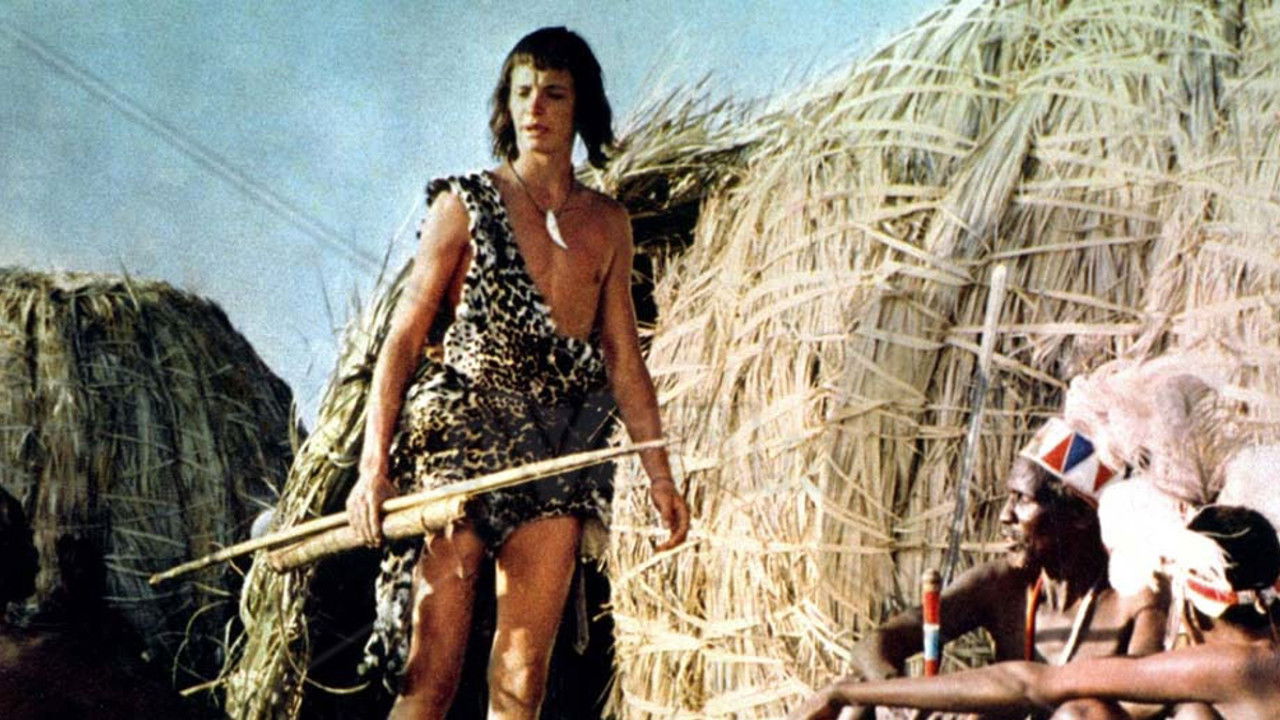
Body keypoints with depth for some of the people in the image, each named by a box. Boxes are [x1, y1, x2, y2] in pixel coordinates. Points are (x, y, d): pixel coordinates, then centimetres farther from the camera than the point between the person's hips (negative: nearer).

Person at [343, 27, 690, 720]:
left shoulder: (607, 223, 14)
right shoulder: (466, 204, 4)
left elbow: (623, 356, 17)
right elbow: (404, 336, 0)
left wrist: (660, 474, 12)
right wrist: (373, 465, -9)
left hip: (557, 454, 4)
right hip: (459, 438, -3)